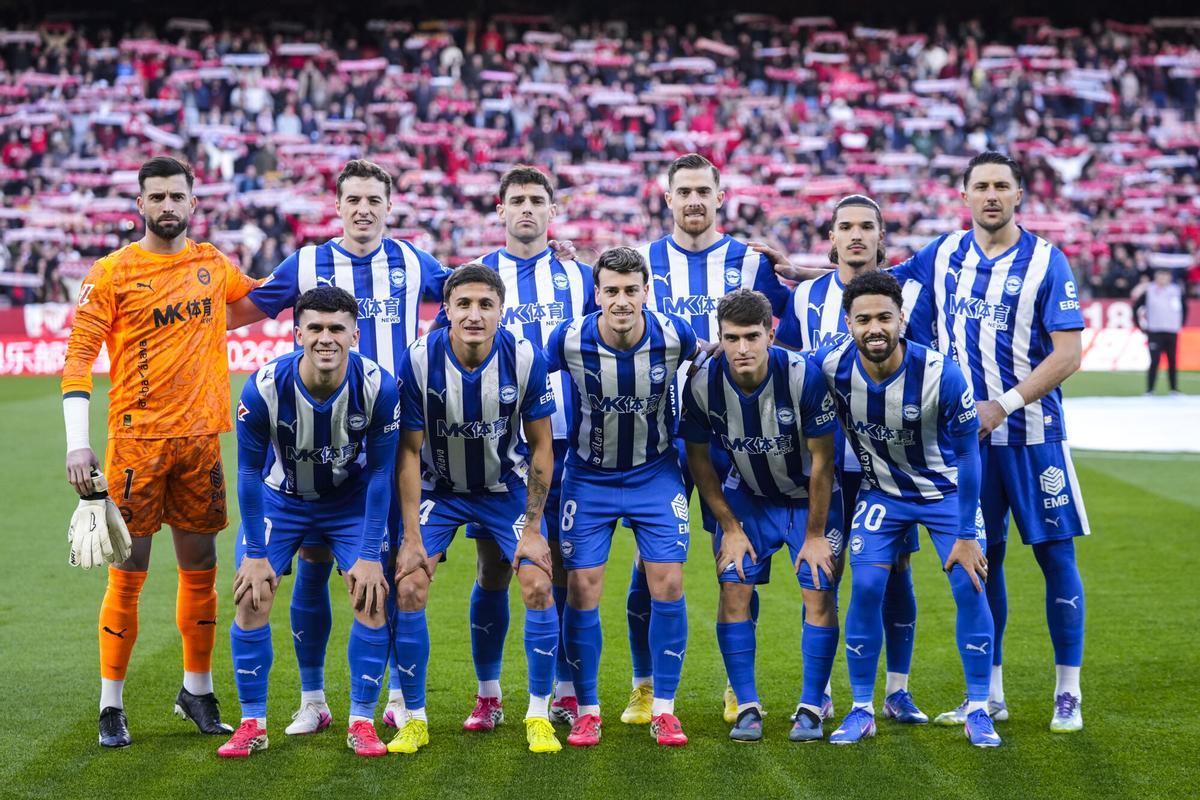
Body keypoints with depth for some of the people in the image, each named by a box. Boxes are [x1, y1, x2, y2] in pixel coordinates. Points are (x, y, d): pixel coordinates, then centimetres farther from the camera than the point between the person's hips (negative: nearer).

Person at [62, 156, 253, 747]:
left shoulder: (213, 264, 10)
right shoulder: (111, 273, -4)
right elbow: (78, 358, -7)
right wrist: (77, 443, -16)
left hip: (200, 437, 4)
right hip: (138, 438, -4)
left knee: (200, 569, 10)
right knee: (127, 574, -2)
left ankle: (198, 692, 24)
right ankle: (111, 706, 7)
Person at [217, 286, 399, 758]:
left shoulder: (378, 388, -28)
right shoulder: (264, 389, -29)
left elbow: (381, 472, -16)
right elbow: (249, 471, -15)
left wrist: (370, 555, -16)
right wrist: (255, 554, -13)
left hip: (352, 500, 0)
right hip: (281, 499, 0)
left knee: (373, 597, -12)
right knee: (252, 595, -10)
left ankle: (362, 723, 2)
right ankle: (252, 724, 5)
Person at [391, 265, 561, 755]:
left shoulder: (525, 359, -22)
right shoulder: (419, 360, -23)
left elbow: (541, 444, -10)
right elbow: (410, 451, -13)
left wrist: (532, 527, -11)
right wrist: (411, 537, -15)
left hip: (507, 487, 0)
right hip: (439, 489, 0)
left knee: (538, 586, -13)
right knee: (408, 589, -13)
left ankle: (539, 717, 4)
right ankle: (414, 719, 2)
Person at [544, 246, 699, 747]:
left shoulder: (674, 336, -17)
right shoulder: (569, 339, -19)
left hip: (656, 475, 0)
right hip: (588, 477, 0)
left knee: (668, 584, -6)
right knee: (582, 589, -4)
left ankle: (663, 709, 6)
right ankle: (587, 710, 8)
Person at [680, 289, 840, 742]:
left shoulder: (804, 376, -28)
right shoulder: (703, 385, -21)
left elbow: (821, 459, -18)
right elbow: (698, 458, -5)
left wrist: (815, 534, -13)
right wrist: (730, 528, -5)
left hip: (808, 496, -2)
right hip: (747, 496, 2)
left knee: (819, 592, -11)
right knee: (734, 588, -9)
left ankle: (811, 708, 0)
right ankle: (747, 707, 1)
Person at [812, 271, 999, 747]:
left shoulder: (940, 374, -29)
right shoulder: (831, 367, -24)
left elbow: (967, 453, -17)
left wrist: (966, 535, -15)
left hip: (946, 489, -1)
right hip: (881, 491, 1)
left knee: (970, 586, -10)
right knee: (866, 588, -11)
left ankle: (978, 711, 3)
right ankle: (862, 710, 3)